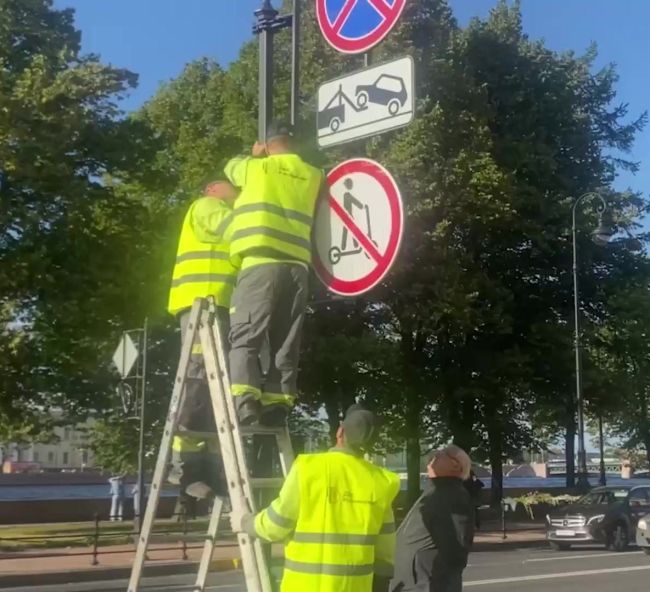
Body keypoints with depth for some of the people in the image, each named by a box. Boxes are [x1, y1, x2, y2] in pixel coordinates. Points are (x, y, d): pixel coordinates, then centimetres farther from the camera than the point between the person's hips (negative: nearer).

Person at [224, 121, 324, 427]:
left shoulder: (257, 167, 8)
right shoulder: (312, 176, 15)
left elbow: (230, 167, 28)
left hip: (262, 264, -4)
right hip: (297, 266, 4)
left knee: (244, 339, -5)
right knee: (285, 345, 8)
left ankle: (245, 402, -21)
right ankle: (277, 407, 1)